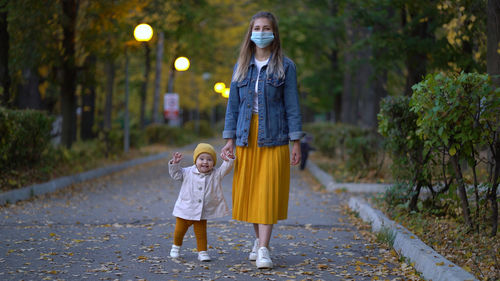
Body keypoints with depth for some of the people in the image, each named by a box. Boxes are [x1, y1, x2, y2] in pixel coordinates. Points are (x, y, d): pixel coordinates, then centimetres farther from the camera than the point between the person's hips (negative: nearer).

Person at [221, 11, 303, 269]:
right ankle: (259, 240, 23)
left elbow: (292, 106, -1)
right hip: (246, 137, 3)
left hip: (273, 138, -3)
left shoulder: (285, 66, 1)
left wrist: (296, 142, -6)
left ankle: (264, 249, -7)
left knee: (268, 191, -7)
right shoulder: (241, 66, 10)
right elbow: (233, 104, 10)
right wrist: (229, 139, 4)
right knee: (249, 190, 6)